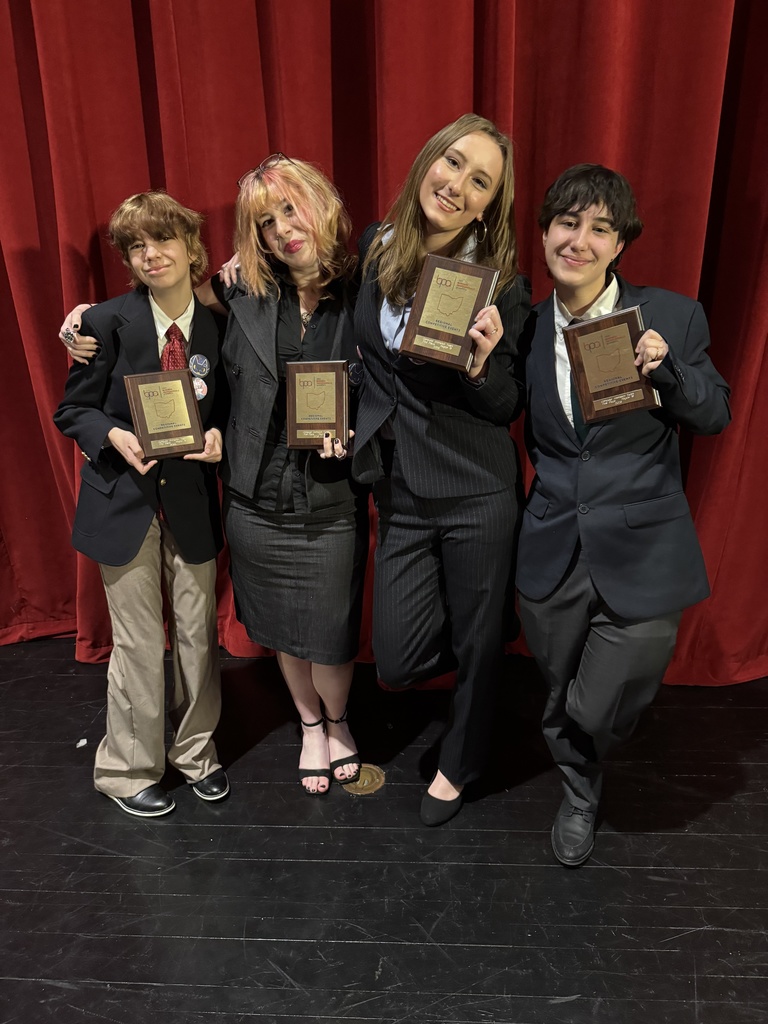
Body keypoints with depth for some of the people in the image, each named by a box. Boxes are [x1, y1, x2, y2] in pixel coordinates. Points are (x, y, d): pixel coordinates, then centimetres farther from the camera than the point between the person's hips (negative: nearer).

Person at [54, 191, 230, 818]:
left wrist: (217, 435, -13)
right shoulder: (108, 322, -8)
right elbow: (73, 410, -1)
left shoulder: (218, 325, -2)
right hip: (126, 499, -2)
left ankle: (197, 752, 36)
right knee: (139, 643, 6)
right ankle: (129, 770, 29)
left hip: (192, 500, 2)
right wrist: (115, 436, -20)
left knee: (199, 634, 12)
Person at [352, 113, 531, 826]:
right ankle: (468, 647, 43)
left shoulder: (500, 285, -8)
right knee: (397, 664, 6)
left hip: (478, 493, -3)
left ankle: (459, 765, 43)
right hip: (400, 494, 3)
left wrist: (482, 364, -25)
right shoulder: (375, 249, 2)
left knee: (477, 645, 13)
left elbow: (509, 408, -4)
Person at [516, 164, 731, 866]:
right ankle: (580, 795, 51)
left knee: (600, 714, 4)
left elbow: (717, 415, 1)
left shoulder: (672, 317, -7)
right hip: (552, 555, 3)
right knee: (563, 699, 19)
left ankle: (583, 773, 44)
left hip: (640, 557, -2)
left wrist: (667, 369, -18)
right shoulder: (529, 328, 2)